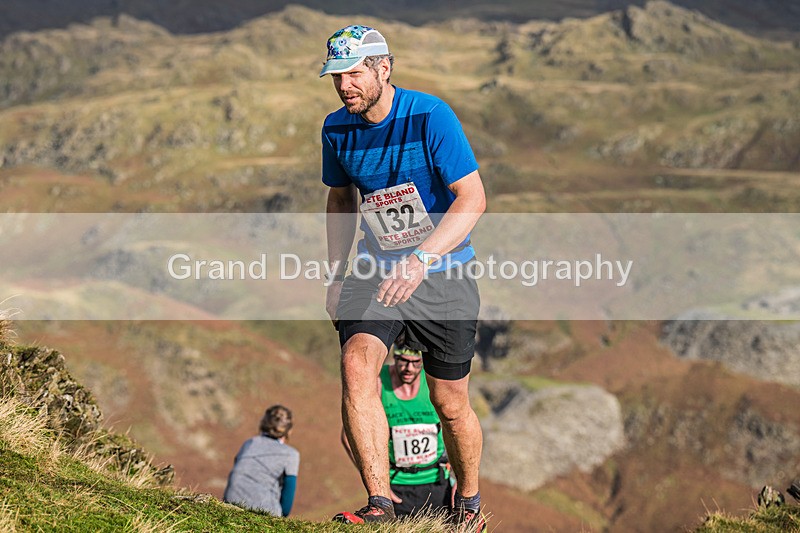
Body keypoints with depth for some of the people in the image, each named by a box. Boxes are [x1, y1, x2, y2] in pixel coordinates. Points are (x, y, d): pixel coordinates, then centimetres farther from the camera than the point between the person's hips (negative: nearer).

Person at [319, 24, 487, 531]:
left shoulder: (430, 116, -18)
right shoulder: (337, 128, -2)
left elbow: (472, 198, -22)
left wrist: (421, 260, -34)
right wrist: (336, 275, 9)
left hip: (443, 275, -3)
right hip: (378, 272, 3)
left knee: (451, 404, 4)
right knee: (356, 366, -23)